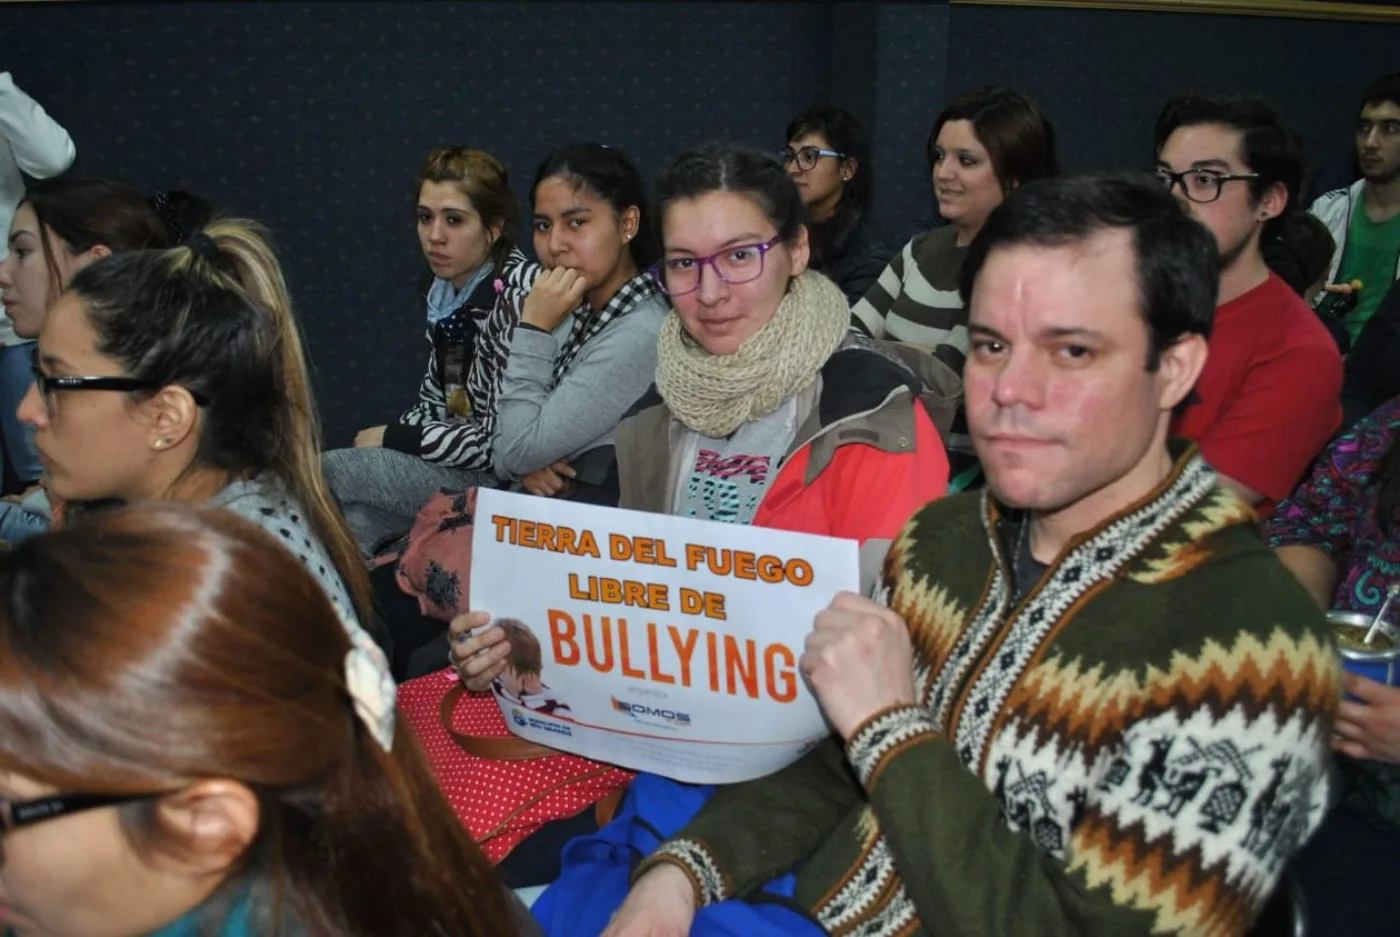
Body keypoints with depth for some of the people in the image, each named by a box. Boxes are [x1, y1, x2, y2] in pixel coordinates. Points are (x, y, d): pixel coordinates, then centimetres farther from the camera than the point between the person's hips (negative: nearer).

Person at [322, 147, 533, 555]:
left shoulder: (518, 291, -20)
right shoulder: (445, 288, 5)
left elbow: (503, 441, -23)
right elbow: (434, 402, 13)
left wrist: (392, 438, -12)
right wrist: (383, 439, -7)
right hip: (453, 463, 7)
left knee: (320, 472, -10)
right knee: (356, 522, -19)